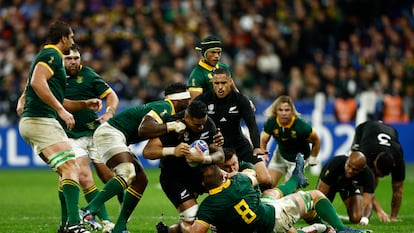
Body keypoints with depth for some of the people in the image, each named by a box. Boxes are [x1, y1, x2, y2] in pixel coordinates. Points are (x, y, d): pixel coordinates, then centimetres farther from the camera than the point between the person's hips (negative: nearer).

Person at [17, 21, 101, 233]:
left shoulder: (49, 55, 28)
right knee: (71, 168, -20)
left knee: (67, 170, 16)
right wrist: (61, 110, -21)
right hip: (40, 120, -11)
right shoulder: (52, 54, -4)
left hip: (31, 121, 11)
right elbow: (37, 82, -22)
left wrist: (85, 104, 24)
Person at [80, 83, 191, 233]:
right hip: (109, 133, -11)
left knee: (141, 180, 7)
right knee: (128, 174, -29)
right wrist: (171, 127, -25)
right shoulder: (164, 108, -15)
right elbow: (143, 129, -29)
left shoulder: (167, 109, 17)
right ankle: (90, 209, -35)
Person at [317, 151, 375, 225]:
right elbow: (321, 192, -36)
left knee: (357, 218, -17)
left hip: (351, 185, 1)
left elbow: (367, 202, -36)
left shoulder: (368, 174, -35)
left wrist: (365, 218, -57)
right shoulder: (335, 164, -40)